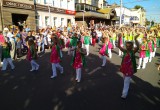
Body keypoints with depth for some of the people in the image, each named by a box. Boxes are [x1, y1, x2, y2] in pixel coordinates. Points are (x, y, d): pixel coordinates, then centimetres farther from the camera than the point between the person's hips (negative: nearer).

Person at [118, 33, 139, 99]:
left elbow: (137, 47, -28)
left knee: (127, 81, -2)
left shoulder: (133, 51, -10)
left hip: (130, 69, -5)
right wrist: (119, 38, -17)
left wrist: (135, 39, -38)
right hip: (124, 68, 5)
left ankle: (124, 94, 6)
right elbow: (119, 46, -7)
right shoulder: (125, 51, -1)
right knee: (125, 80, 23)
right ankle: (125, 90, 44)